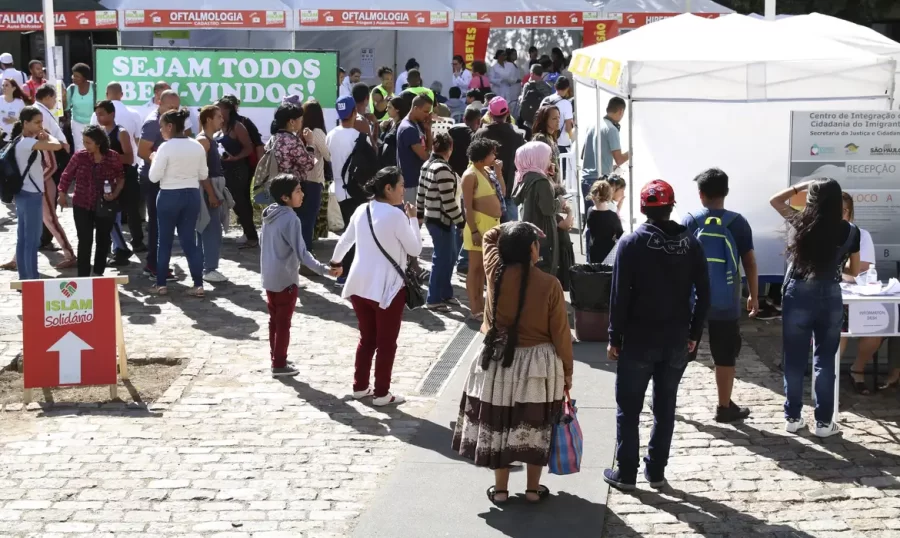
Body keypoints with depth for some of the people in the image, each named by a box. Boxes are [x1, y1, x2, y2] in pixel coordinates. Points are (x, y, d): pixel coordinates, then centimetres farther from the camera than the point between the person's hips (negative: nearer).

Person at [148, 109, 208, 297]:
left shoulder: (166, 147, -14)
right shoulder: (197, 147, 2)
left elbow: (154, 177, -12)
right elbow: (203, 175, 9)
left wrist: (154, 160, 4)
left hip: (169, 196, -4)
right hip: (192, 195, 4)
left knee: (165, 241, 7)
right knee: (189, 240, 9)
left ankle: (161, 284, 12)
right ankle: (198, 284, 3)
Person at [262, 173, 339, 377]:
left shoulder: (269, 214, 4)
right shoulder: (291, 219, -22)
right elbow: (301, 253, -25)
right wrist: (324, 269, -30)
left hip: (269, 277, 8)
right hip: (285, 279, -8)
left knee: (274, 320, 17)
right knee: (283, 323, 3)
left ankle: (275, 359, 27)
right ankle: (280, 365, 10)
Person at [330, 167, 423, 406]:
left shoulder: (361, 210, 4)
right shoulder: (396, 215, -16)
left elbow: (345, 240, 19)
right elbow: (415, 249, -9)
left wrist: (335, 261, 37)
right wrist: (412, 218, 1)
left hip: (360, 284, 7)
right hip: (387, 287, -6)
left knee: (366, 338, 20)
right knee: (386, 343, 6)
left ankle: (360, 387, 26)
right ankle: (381, 394, 12)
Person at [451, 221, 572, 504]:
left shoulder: (495, 273, -9)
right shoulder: (549, 284, -15)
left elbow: (489, 236, 13)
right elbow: (561, 333, -9)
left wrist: (515, 230, 10)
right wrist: (567, 371, 1)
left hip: (498, 360, 2)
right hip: (538, 364, -2)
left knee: (498, 424, 12)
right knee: (536, 426, 12)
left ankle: (500, 489, 20)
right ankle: (533, 489, 20)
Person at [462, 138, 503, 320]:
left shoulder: (487, 171, 11)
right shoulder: (471, 175, -14)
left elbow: (501, 194, 17)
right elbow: (468, 206, -17)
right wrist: (474, 231, -21)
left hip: (492, 224, 8)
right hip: (479, 225, -8)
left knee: (484, 266, 14)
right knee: (475, 267, -1)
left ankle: (480, 303, 22)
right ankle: (475, 308, 3)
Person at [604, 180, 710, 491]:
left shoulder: (631, 243, -9)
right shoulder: (691, 243, 0)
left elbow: (620, 295, -11)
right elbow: (703, 293, 0)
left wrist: (615, 338, -4)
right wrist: (694, 333, 9)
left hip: (638, 339, -3)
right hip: (677, 340, 3)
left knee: (628, 408, 6)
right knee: (665, 407, 12)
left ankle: (626, 473, 9)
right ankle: (656, 471, 17)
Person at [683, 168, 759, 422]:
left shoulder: (688, 222, -3)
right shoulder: (738, 223, -5)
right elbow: (750, 263, -3)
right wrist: (754, 296, 7)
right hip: (725, 303, -1)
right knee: (725, 356, 7)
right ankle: (725, 407, 13)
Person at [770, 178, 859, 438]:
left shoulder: (801, 222, -5)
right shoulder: (850, 231, -4)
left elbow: (775, 200, 12)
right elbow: (854, 271, 7)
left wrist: (803, 185, 13)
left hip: (798, 296, 0)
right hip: (830, 297, 0)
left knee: (795, 360, 9)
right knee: (825, 361, 8)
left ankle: (793, 417, 16)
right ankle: (824, 422, 11)